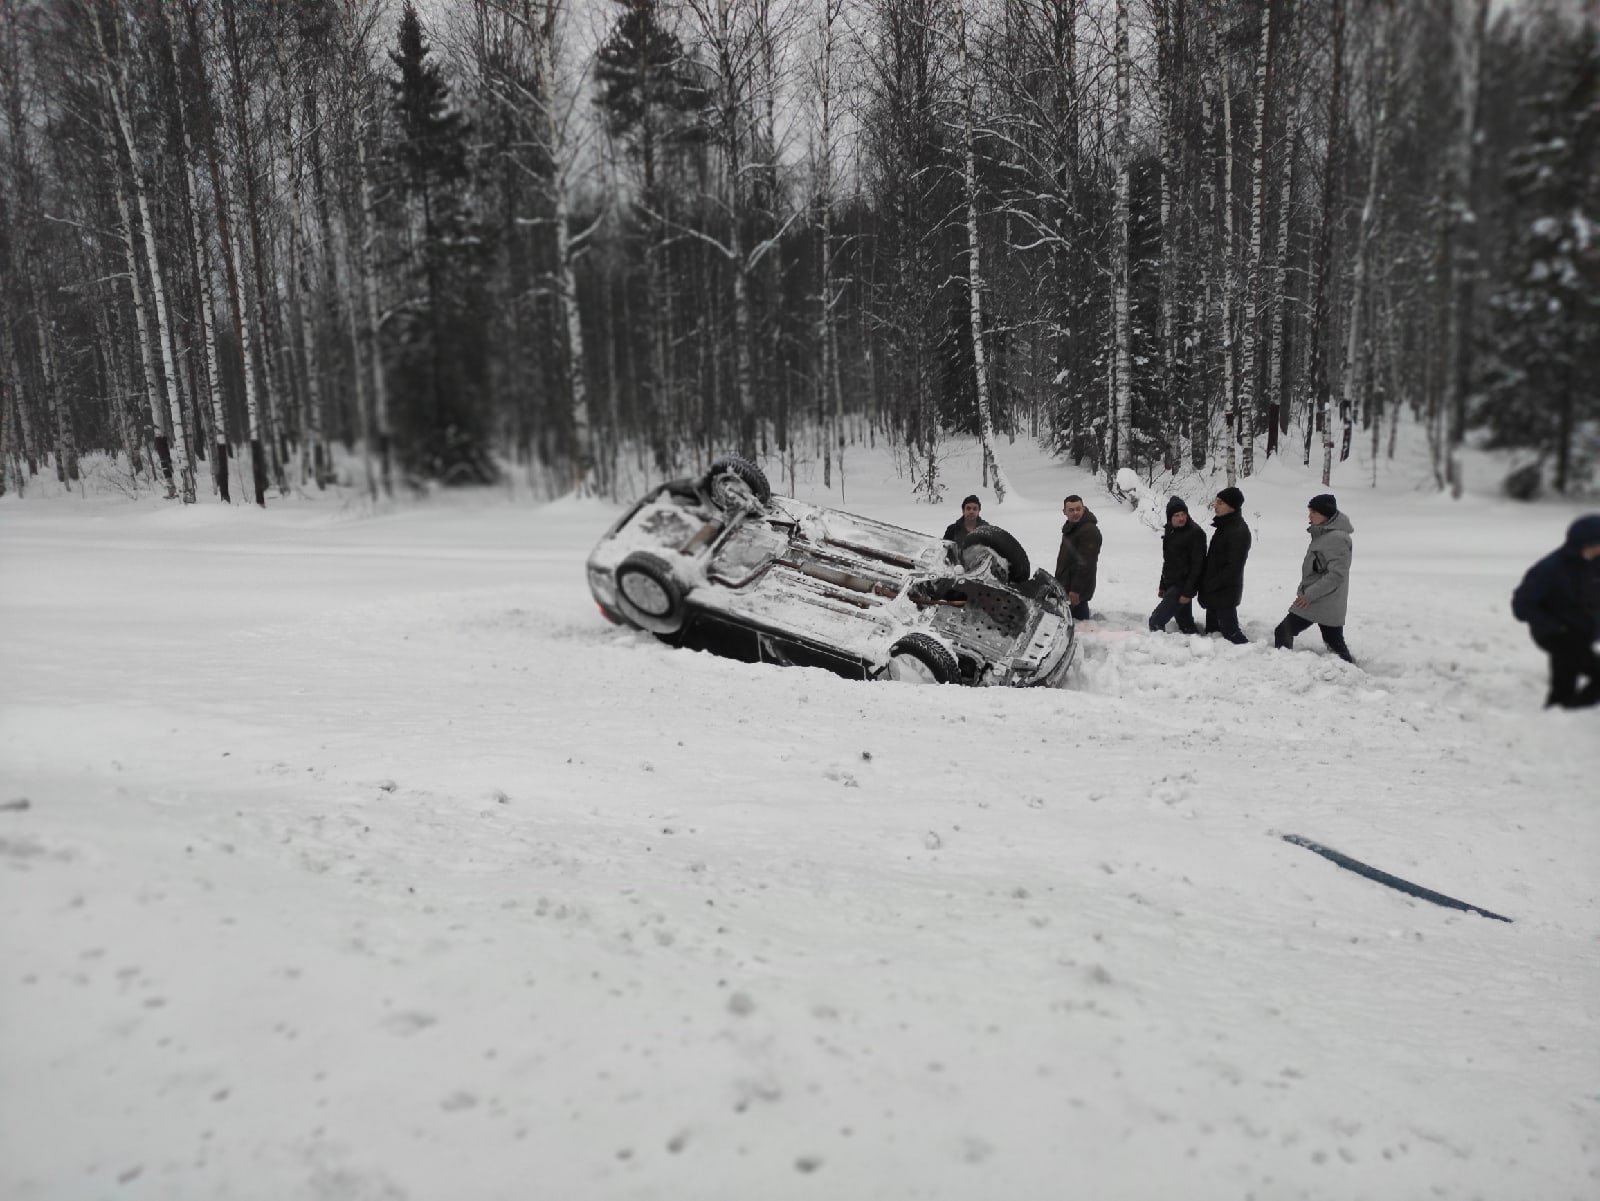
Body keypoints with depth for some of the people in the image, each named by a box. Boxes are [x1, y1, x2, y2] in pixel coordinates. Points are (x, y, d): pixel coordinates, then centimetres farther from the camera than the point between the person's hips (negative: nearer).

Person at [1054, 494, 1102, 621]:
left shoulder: (1089, 530, -21)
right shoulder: (1071, 526, 11)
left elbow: (1085, 564, -25)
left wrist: (1076, 590, -25)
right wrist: (1059, 580, 23)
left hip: (1077, 590, -10)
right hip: (1066, 586, 10)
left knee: (1078, 617, -7)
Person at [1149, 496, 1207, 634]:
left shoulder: (1195, 533, -14)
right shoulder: (1170, 531, 11)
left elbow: (1197, 565, -18)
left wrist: (1188, 592, -22)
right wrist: (1162, 586, 22)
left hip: (1183, 587, -8)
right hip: (1171, 586, 8)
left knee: (1156, 620, -13)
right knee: (1185, 623, 14)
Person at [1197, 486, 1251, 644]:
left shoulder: (1239, 531, -20)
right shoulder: (1224, 526, 10)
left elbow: (1234, 567, -24)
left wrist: (1211, 585, -20)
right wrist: (1204, 584, 14)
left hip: (1225, 594, -10)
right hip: (1214, 592, 10)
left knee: (1230, 631, -5)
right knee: (1212, 630, 17)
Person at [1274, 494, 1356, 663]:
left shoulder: (1337, 538, -18)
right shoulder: (1323, 534, 12)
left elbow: (1337, 575, -23)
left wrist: (1309, 594, -22)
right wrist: (1303, 590, 13)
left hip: (1326, 604, -9)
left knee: (1283, 632, -6)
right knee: (1336, 644, 12)